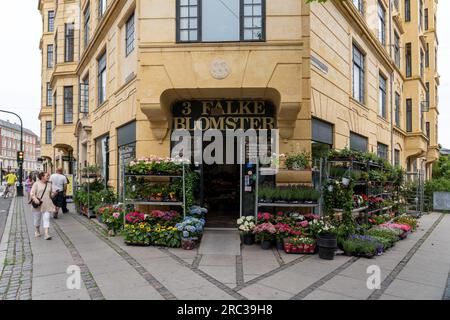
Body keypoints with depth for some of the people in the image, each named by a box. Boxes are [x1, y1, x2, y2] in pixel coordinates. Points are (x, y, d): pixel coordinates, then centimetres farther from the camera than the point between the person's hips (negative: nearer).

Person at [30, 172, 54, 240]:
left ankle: (46, 234, -12)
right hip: (38, 205, -2)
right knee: (37, 218, 12)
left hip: (47, 205, 2)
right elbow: (31, 193, -11)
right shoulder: (36, 184, -3)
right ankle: (37, 231, 36)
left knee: (46, 218, -8)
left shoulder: (49, 184, 10)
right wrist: (35, 199, -27)